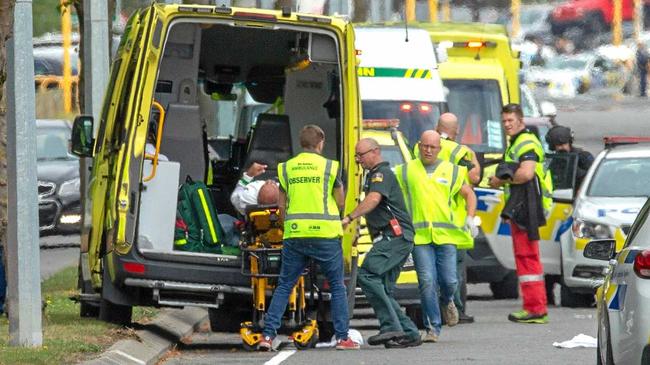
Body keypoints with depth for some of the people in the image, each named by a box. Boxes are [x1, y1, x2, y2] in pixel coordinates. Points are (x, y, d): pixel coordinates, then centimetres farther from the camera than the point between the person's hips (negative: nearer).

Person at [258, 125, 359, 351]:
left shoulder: (286, 168, 7)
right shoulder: (329, 167, -1)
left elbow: (281, 204, 10)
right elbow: (340, 202, 4)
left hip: (294, 235, 2)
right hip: (325, 234, -2)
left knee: (284, 286, 9)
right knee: (337, 287, 9)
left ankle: (268, 335, 0)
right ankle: (342, 337, 5)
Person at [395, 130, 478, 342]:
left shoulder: (451, 171, 12)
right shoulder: (406, 171, 10)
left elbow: (469, 194, 20)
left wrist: (470, 217, 4)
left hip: (445, 235, 1)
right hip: (420, 236, -1)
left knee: (449, 281, -2)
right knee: (427, 281, -9)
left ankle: (447, 302, 34)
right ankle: (432, 328, -2)